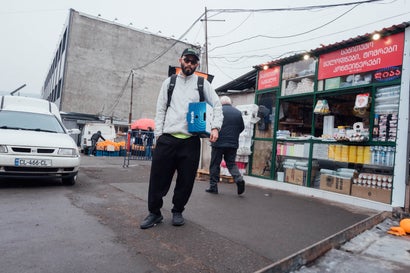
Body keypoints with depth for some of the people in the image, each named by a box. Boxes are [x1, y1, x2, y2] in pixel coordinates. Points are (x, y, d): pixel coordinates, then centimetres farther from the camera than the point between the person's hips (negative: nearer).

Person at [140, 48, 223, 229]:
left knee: (186, 180, 6)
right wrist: (158, 134, 2)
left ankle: (177, 211, 27)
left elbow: (217, 105, 7)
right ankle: (154, 212, 20)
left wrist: (215, 127, -9)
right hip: (167, 139, 1)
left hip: (190, 141, 0)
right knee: (158, 178, 2)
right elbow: (160, 110, 11)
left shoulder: (202, 84, 10)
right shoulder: (169, 82, 13)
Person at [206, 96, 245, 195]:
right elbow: (242, 127, 10)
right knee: (231, 163, 14)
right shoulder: (238, 112, 7)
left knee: (215, 164, 6)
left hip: (219, 142, -4)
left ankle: (213, 186, 11)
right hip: (233, 143, 4)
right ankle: (239, 179, -8)